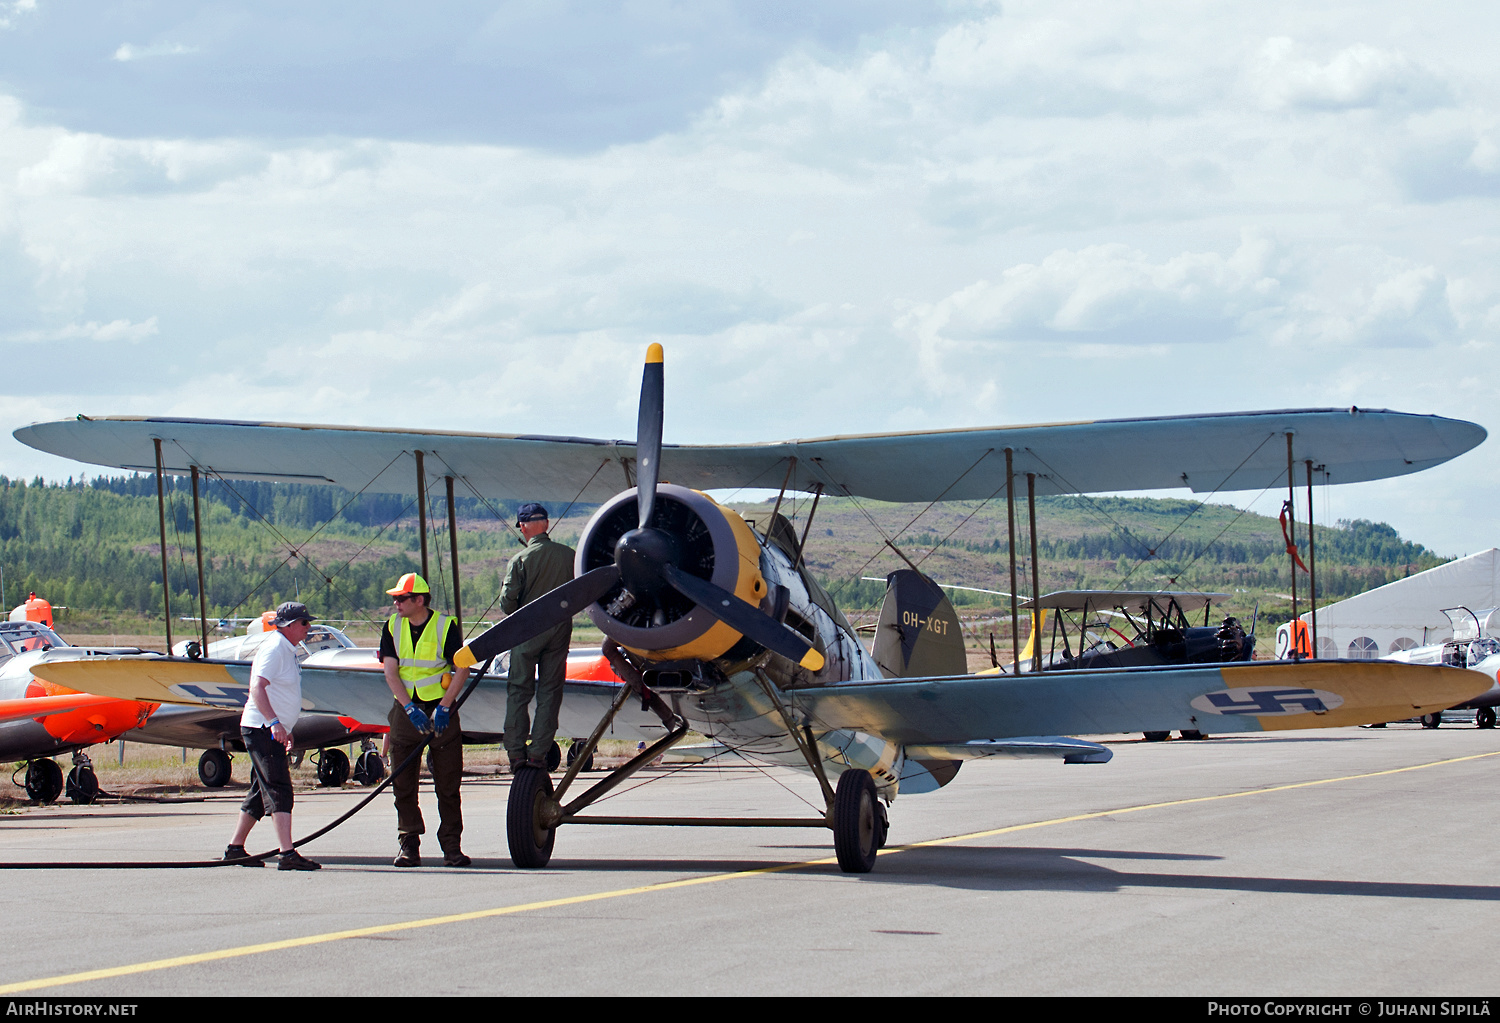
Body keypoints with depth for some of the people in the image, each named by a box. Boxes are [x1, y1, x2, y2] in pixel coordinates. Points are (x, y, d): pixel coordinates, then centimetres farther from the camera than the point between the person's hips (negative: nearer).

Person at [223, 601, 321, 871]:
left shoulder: (288, 651, 18)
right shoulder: (273, 649, -14)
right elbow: (257, 688, -25)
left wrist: (286, 730, 29)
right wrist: (274, 722, -33)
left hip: (274, 730, 10)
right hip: (261, 728, -10)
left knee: (260, 792, 15)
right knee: (279, 790, -16)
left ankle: (235, 848, 23)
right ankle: (288, 854, -23)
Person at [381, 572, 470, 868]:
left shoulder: (446, 626, -6)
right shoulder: (393, 627, 5)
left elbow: (462, 669, -8)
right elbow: (391, 672, -1)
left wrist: (443, 707, -16)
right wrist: (410, 708, -14)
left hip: (441, 709, -3)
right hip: (406, 708, 3)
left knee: (448, 782, -1)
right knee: (403, 782, 0)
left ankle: (451, 846, 3)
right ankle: (408, 844, 5)